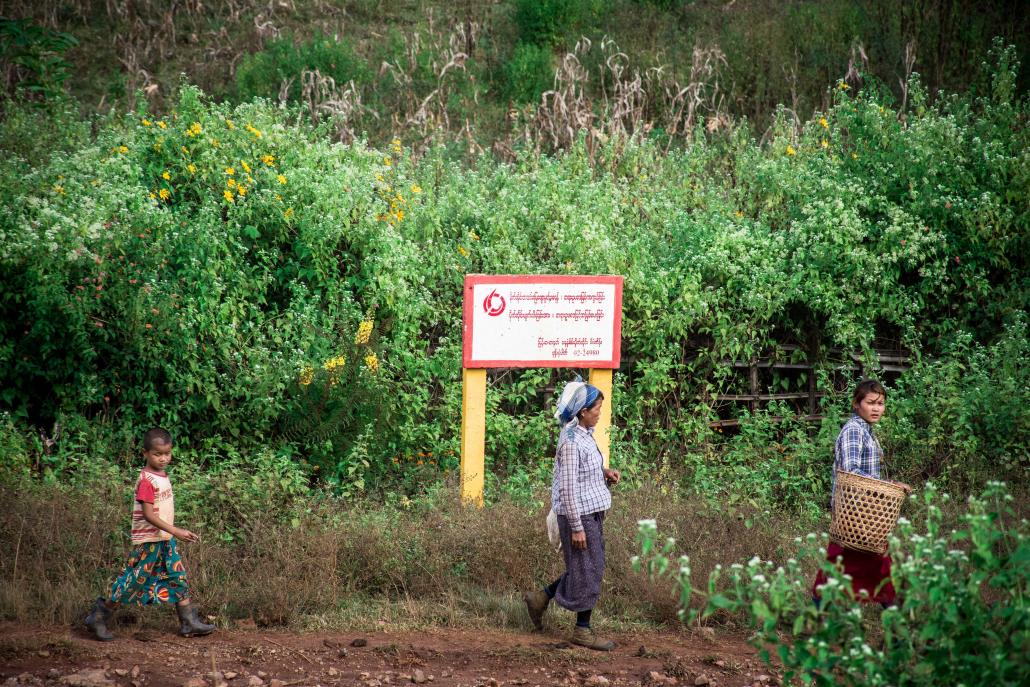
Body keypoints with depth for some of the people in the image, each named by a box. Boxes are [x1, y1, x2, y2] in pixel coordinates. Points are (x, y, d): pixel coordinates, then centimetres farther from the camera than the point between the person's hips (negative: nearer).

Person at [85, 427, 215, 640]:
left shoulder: (163, 476, 9)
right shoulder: (146, 480, -19)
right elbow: (148, 514, -24)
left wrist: (173, 532, 19)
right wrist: (175, 531, -29)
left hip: (166, 539, 9)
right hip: (148, 541, -9)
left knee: (178, 579, 8)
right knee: (133, 581, -2)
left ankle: (189, 623, 13)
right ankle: (98, 618, 9)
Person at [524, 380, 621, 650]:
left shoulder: (583, 434, 8)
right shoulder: (571, 442, -20)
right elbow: (568, 488, -21)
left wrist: (605, 473, 5)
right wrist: (576, 527, -20)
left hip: (592, 513, 10)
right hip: (578, 514, -10)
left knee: (591, 568, 17)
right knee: (587, 570, 1)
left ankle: (540, 598, 28)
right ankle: (582, 631, 13)